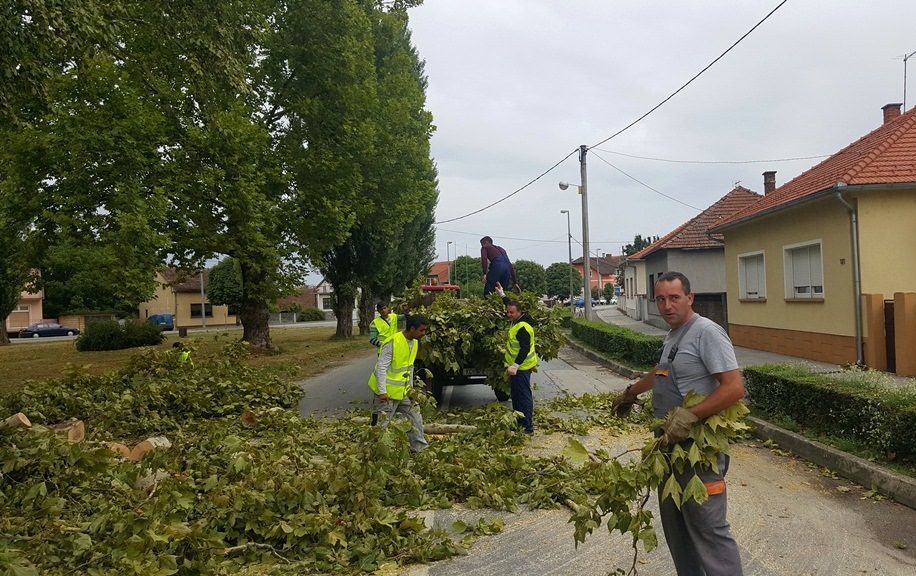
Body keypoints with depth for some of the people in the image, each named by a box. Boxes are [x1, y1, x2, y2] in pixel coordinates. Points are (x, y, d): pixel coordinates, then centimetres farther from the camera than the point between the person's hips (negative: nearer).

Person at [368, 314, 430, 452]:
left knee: (415, 417, 11)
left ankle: (420, 447, 22)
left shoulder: (414, 343, 4)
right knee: (381, 424, 0)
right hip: (386, 393, -8)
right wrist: (382, 391, -23)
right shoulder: (392, 343, -23)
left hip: (402, 392, 8)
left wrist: (410, 387, 17)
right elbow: (381, 367, -22)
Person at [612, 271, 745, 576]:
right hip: (671, 441, 9)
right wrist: (631, 391, 45)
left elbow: (735, 388, -23)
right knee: (675, 524, 17)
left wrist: (689, 416, -29)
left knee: (707, 527, -8)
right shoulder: (672, 335, 13)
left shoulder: (706, 332, -16)